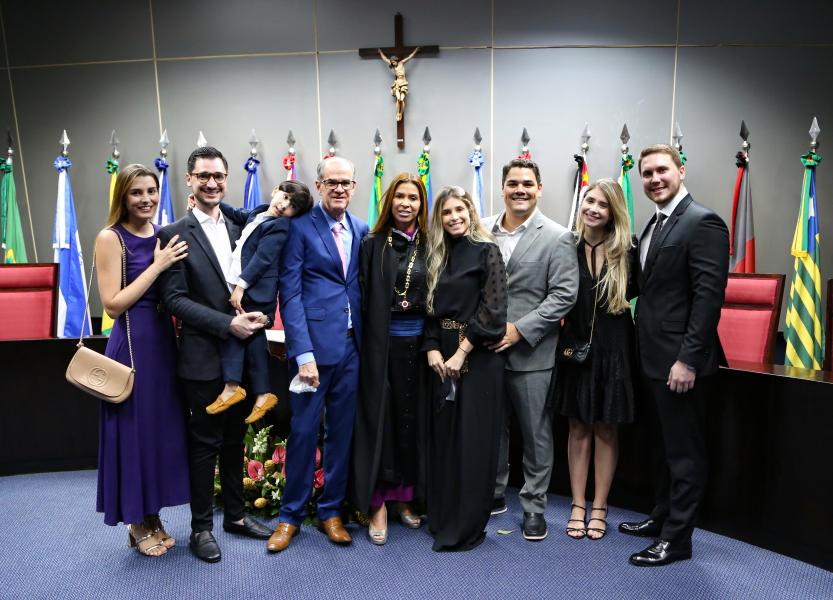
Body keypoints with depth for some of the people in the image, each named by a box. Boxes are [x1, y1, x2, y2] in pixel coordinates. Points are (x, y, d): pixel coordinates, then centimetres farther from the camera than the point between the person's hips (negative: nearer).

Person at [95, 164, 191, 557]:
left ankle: (153, 517, 29)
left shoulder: (164, 236, 8)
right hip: (132, 343, -6)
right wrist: (157, 265, -16)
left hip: (165, 339, 6)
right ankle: (137, 524, 24)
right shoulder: (111, 238, -7)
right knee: (134, 428, 5)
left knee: (163, 426, 12)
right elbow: (114, 304, -14)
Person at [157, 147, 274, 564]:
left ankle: (235, 514, 32)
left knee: (235, 439, 16)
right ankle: (201, 526, 24)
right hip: (204, 357, -5)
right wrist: (228, 324, -20)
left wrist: (257, 315, -8)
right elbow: (175, 299, -13)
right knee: (205, 443, 7)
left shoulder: (238, 231, 10)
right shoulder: (174, 234, -7)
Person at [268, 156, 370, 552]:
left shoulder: (362, 231, 11)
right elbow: (290, 294, -9)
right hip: (314, 343, -4)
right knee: (304, 431, 5)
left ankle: (331, 510, 29)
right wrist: (303, 353, -15)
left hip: (352, 345, 4)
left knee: (342, 431, 12)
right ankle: (291, 514, 24)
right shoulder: (299, 227, -4)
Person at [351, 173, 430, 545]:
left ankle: (404, 497, 26)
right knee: (379, 419, 3)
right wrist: (363, 341, -7)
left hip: (417, 343, 3)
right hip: (381, 344, -2)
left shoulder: (428, 245, 6)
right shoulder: (372, 244, 0)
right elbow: (362, 296, -1)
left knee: (412, 419, 10)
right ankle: (377, 504, 14)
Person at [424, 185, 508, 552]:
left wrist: (461, 352, -15)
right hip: (442, 356, 6)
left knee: (472, 438, 0)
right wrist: (432, 349, -4)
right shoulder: (438, 256, 13)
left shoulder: (486, 251, -4)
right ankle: (442, 517, 26)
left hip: (477, 356, -5)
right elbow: (430, 308, 11)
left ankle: (467, 526, 14)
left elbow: (492, 309, -12)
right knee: (442, 436, 10)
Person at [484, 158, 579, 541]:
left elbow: (564, 295, -10)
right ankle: (493, 495, 35)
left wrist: (520, 329, -16)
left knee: (536, 434, 8)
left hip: (532, 353, -3)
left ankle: (534, 505, 24)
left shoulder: (557, 238, -4)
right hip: (487, 350, 4)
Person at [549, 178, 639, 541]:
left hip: (613, 349, 0)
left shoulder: (626, 249, -4)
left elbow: (634, 290, 4)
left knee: (606, 429, 10)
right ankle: (578, 505, 24)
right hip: (575, 345, 1)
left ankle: (599, 507, 25)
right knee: (579, 427, 10)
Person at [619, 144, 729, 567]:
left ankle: (676, 538, 18)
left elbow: (709, 296, -19)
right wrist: (643, 349, 11)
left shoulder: (703, 223, -13)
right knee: (662, 446, 20)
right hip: (653, 357, 9)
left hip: (680, 360, -9)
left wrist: (688, 359, -21)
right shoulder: (653, 225, 14)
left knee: (684, 451, 5)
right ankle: (662, 518, 36)